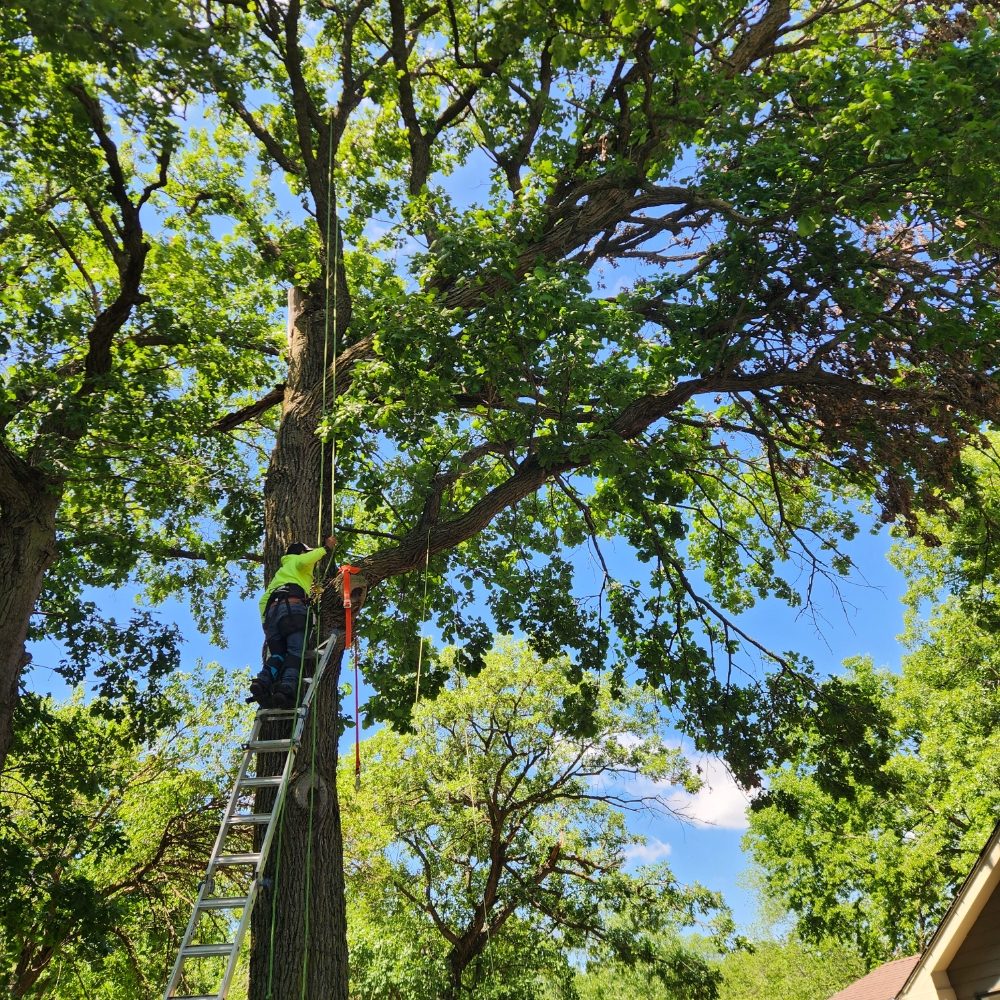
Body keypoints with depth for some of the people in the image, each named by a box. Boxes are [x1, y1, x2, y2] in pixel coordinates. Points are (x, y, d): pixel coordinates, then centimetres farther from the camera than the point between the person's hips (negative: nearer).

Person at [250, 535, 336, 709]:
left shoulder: (281, 571, 43)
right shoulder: (297, 559, 25)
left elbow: (264, 599, 32)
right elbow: (303, 561, -3)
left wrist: (266, 623, 27)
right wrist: (325, 548, 6)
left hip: (272, 610, 7)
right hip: (292, 606, -7)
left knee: (277, 654, -1)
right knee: (296, 652, -18)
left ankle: (263, 681, -30)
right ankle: (287, 688, -42)